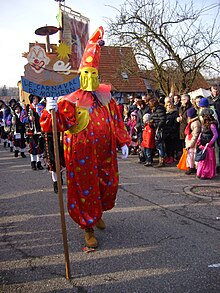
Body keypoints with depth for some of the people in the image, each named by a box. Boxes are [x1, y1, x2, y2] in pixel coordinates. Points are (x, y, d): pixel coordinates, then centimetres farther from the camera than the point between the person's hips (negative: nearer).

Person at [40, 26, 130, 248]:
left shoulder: (105, 97, 8)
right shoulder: (71, 101, -8)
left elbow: (116, 121, 12)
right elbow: (59, 122, -17)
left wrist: (123, 142, 9)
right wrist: (52, 111, -37)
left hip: (105, 153, 5)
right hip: (82, 155, -5)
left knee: (109, 185, 14)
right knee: (85, 189, 4)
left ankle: (98, 214, 44)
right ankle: (88, 229, 22)